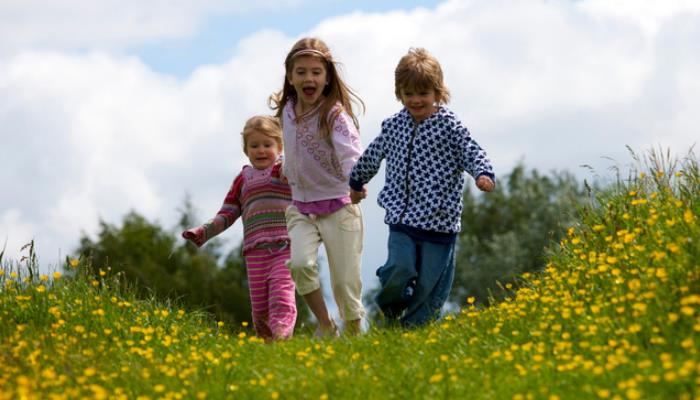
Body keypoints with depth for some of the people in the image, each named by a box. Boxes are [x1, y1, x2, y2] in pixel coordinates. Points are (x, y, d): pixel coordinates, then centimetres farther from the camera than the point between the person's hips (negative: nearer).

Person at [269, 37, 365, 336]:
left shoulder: (335, 115, -17)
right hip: (300, 208, 4)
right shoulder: (286, 110, 2)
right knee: (299, 264, -22)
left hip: (338, 208, -4)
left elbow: (351, 153, -35)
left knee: (345, 284, -2)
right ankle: (326, 327, -5)